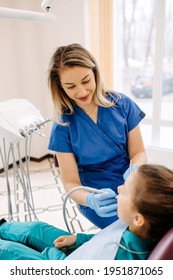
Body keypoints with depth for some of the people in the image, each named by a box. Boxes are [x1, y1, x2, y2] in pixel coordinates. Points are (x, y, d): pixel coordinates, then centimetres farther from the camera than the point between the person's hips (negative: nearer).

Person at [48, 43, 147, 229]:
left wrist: (134, 170, -24)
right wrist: (91, 200, -30)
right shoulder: (63, 126, -8)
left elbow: (138, 152, 0)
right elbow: (70, 183, -7)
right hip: (96, 200, -3)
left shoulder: (122, 104, -4)